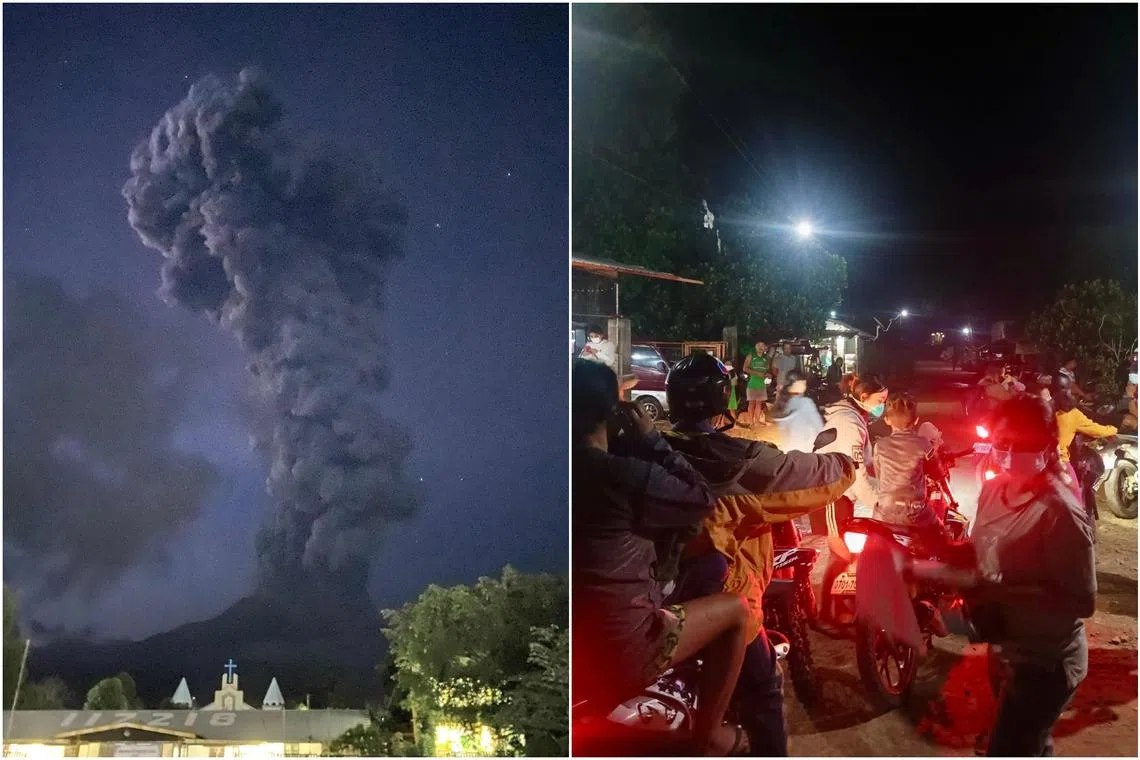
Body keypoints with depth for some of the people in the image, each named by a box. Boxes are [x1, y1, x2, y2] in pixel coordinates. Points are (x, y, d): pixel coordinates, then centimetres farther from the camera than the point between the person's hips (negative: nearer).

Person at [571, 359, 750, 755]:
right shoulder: (626, 475, -20)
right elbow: (702, 499, -7)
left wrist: (636, 445, 11)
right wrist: (652, 440, -3)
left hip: (575, 650, 8)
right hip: (618, 654, -7)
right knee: (737, 609, 12)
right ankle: (706, 736, 19)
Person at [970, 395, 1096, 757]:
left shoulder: (1060, 513, -27)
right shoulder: (994, 489, -3)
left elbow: (1082, 601, -25)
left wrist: (1005, 602, -31)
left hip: (1046, 662, -8)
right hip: (1010, 650, 8)